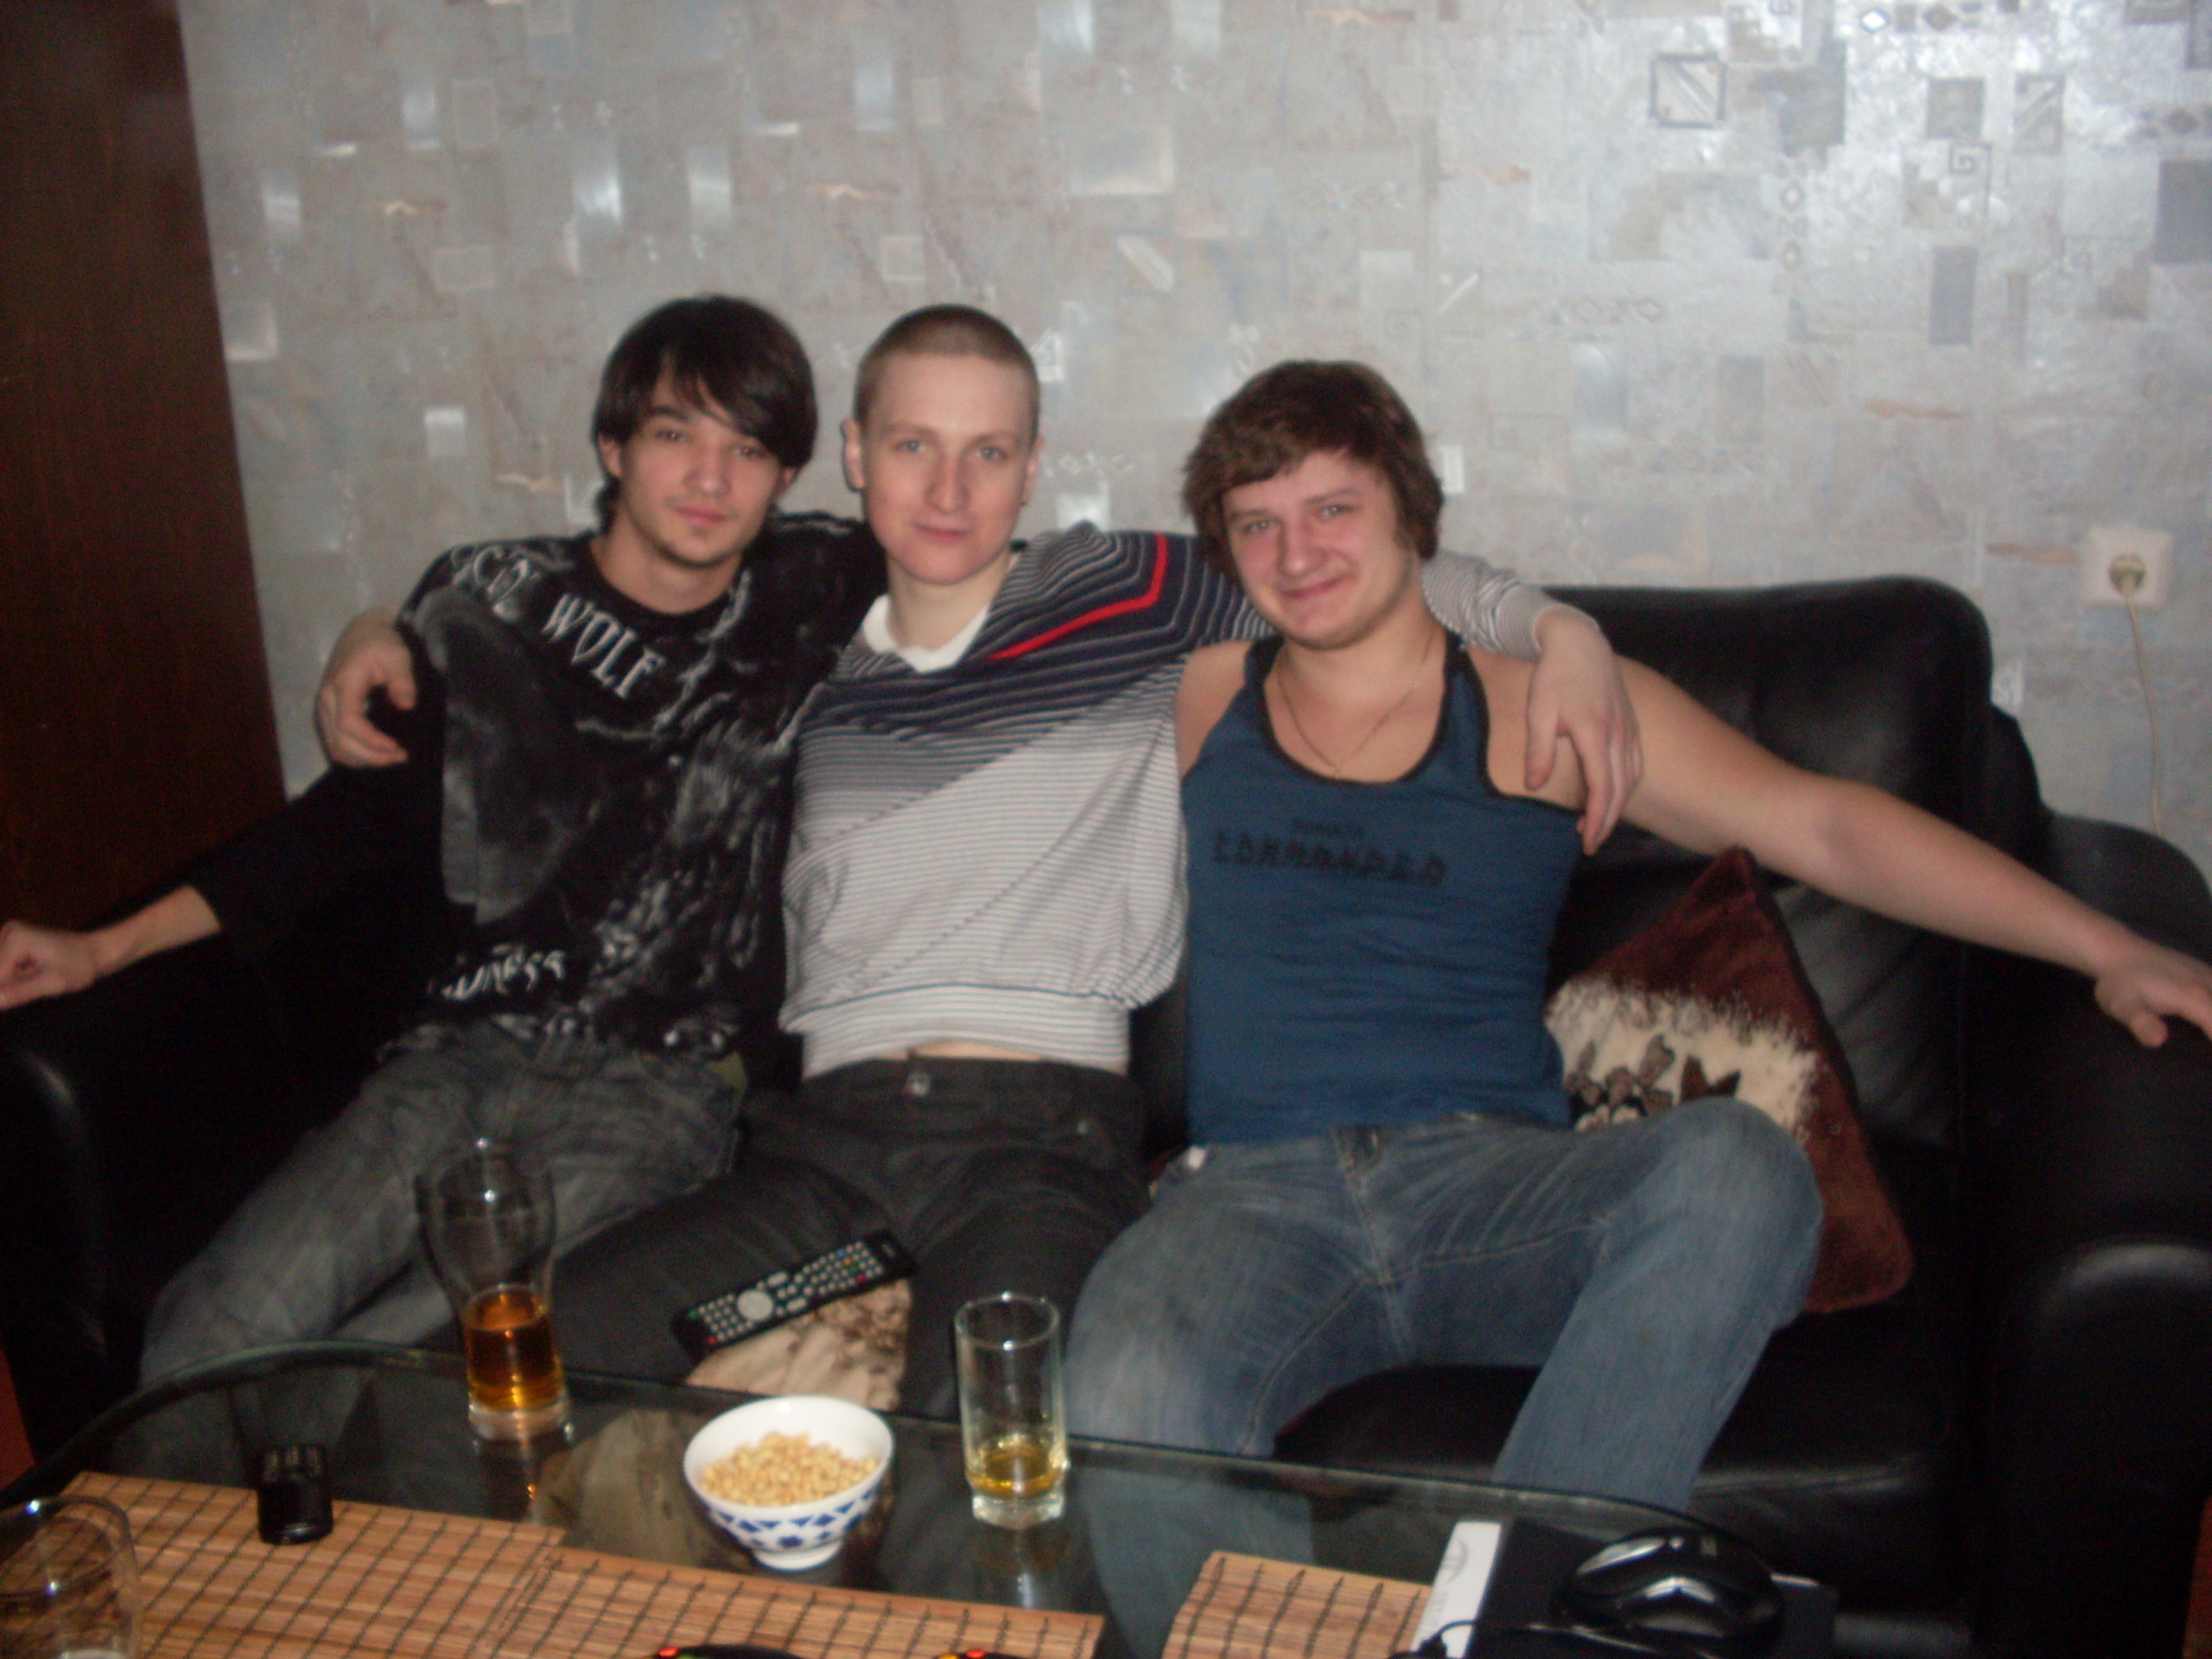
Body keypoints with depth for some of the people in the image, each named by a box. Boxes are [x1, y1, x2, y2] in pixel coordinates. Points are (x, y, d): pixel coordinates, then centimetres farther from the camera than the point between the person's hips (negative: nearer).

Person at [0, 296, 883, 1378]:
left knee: (397, 1359, -26)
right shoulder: (482, 602, 9)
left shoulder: (810, 599, 6)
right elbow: (356, 815, 16)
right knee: (209, 1339, -20)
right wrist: (106, 947, 13)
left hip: (657, 1093, -2)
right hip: (464, 1058, 2)